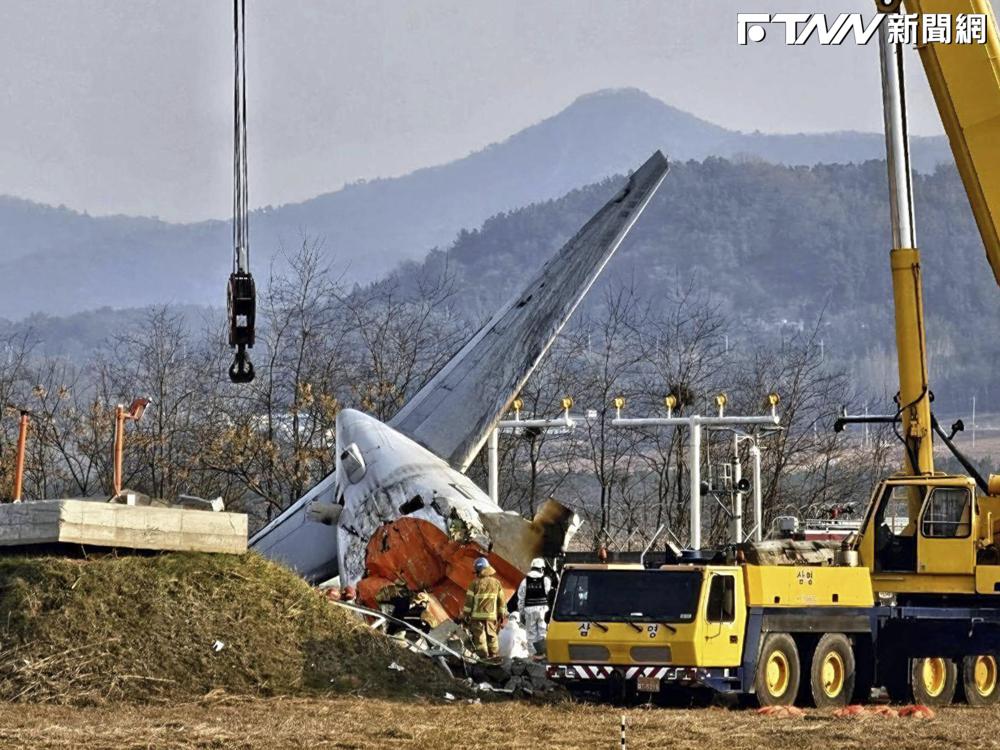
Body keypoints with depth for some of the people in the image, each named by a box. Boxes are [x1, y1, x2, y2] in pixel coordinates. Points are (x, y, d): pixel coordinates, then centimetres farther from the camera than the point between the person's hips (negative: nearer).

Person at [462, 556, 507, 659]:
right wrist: (502, 614, 18)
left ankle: (483, 657, -2)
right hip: (491, 615, 4)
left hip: (477, 615, -4)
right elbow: (502, 600, 9)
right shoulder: (496, 583, 6)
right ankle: (495, 656, 12)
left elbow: (469, 600, -5)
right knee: (492, 636, 12)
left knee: (479, 637, 0)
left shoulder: (475, 583, -6)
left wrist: (465, 615, 3)